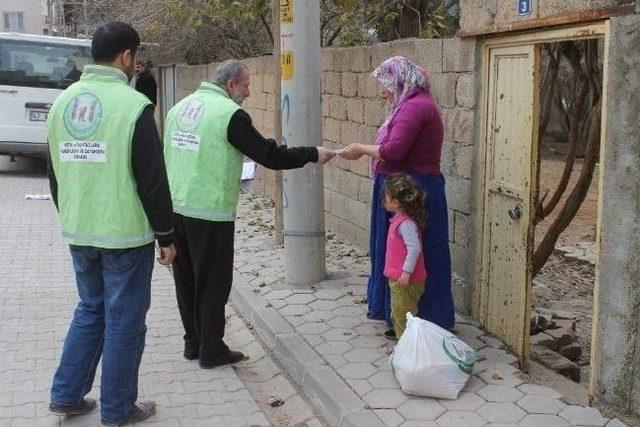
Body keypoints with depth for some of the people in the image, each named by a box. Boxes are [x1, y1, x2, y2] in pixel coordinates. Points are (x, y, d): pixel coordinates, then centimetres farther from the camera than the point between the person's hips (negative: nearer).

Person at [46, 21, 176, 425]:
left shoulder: (63, 102, 6)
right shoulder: (133, 105, -15)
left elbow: (56, 174, 14)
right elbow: (153, 181, -15)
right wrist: (166, 236, -6)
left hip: (79, 233, 7)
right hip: (126, 234, -6)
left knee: (91, 309, 22)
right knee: (124, 319, 6)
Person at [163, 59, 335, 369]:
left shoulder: (180, 107, 11)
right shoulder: (230, 113, -13)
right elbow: (269, 156, -13)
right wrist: (313, 154, -2)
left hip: (175, 207, 8)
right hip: (210, 212, -8)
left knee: (186, 279, 16)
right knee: (213, 283, 5)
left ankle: (193, 343, 28)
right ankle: (211, 351, 14)